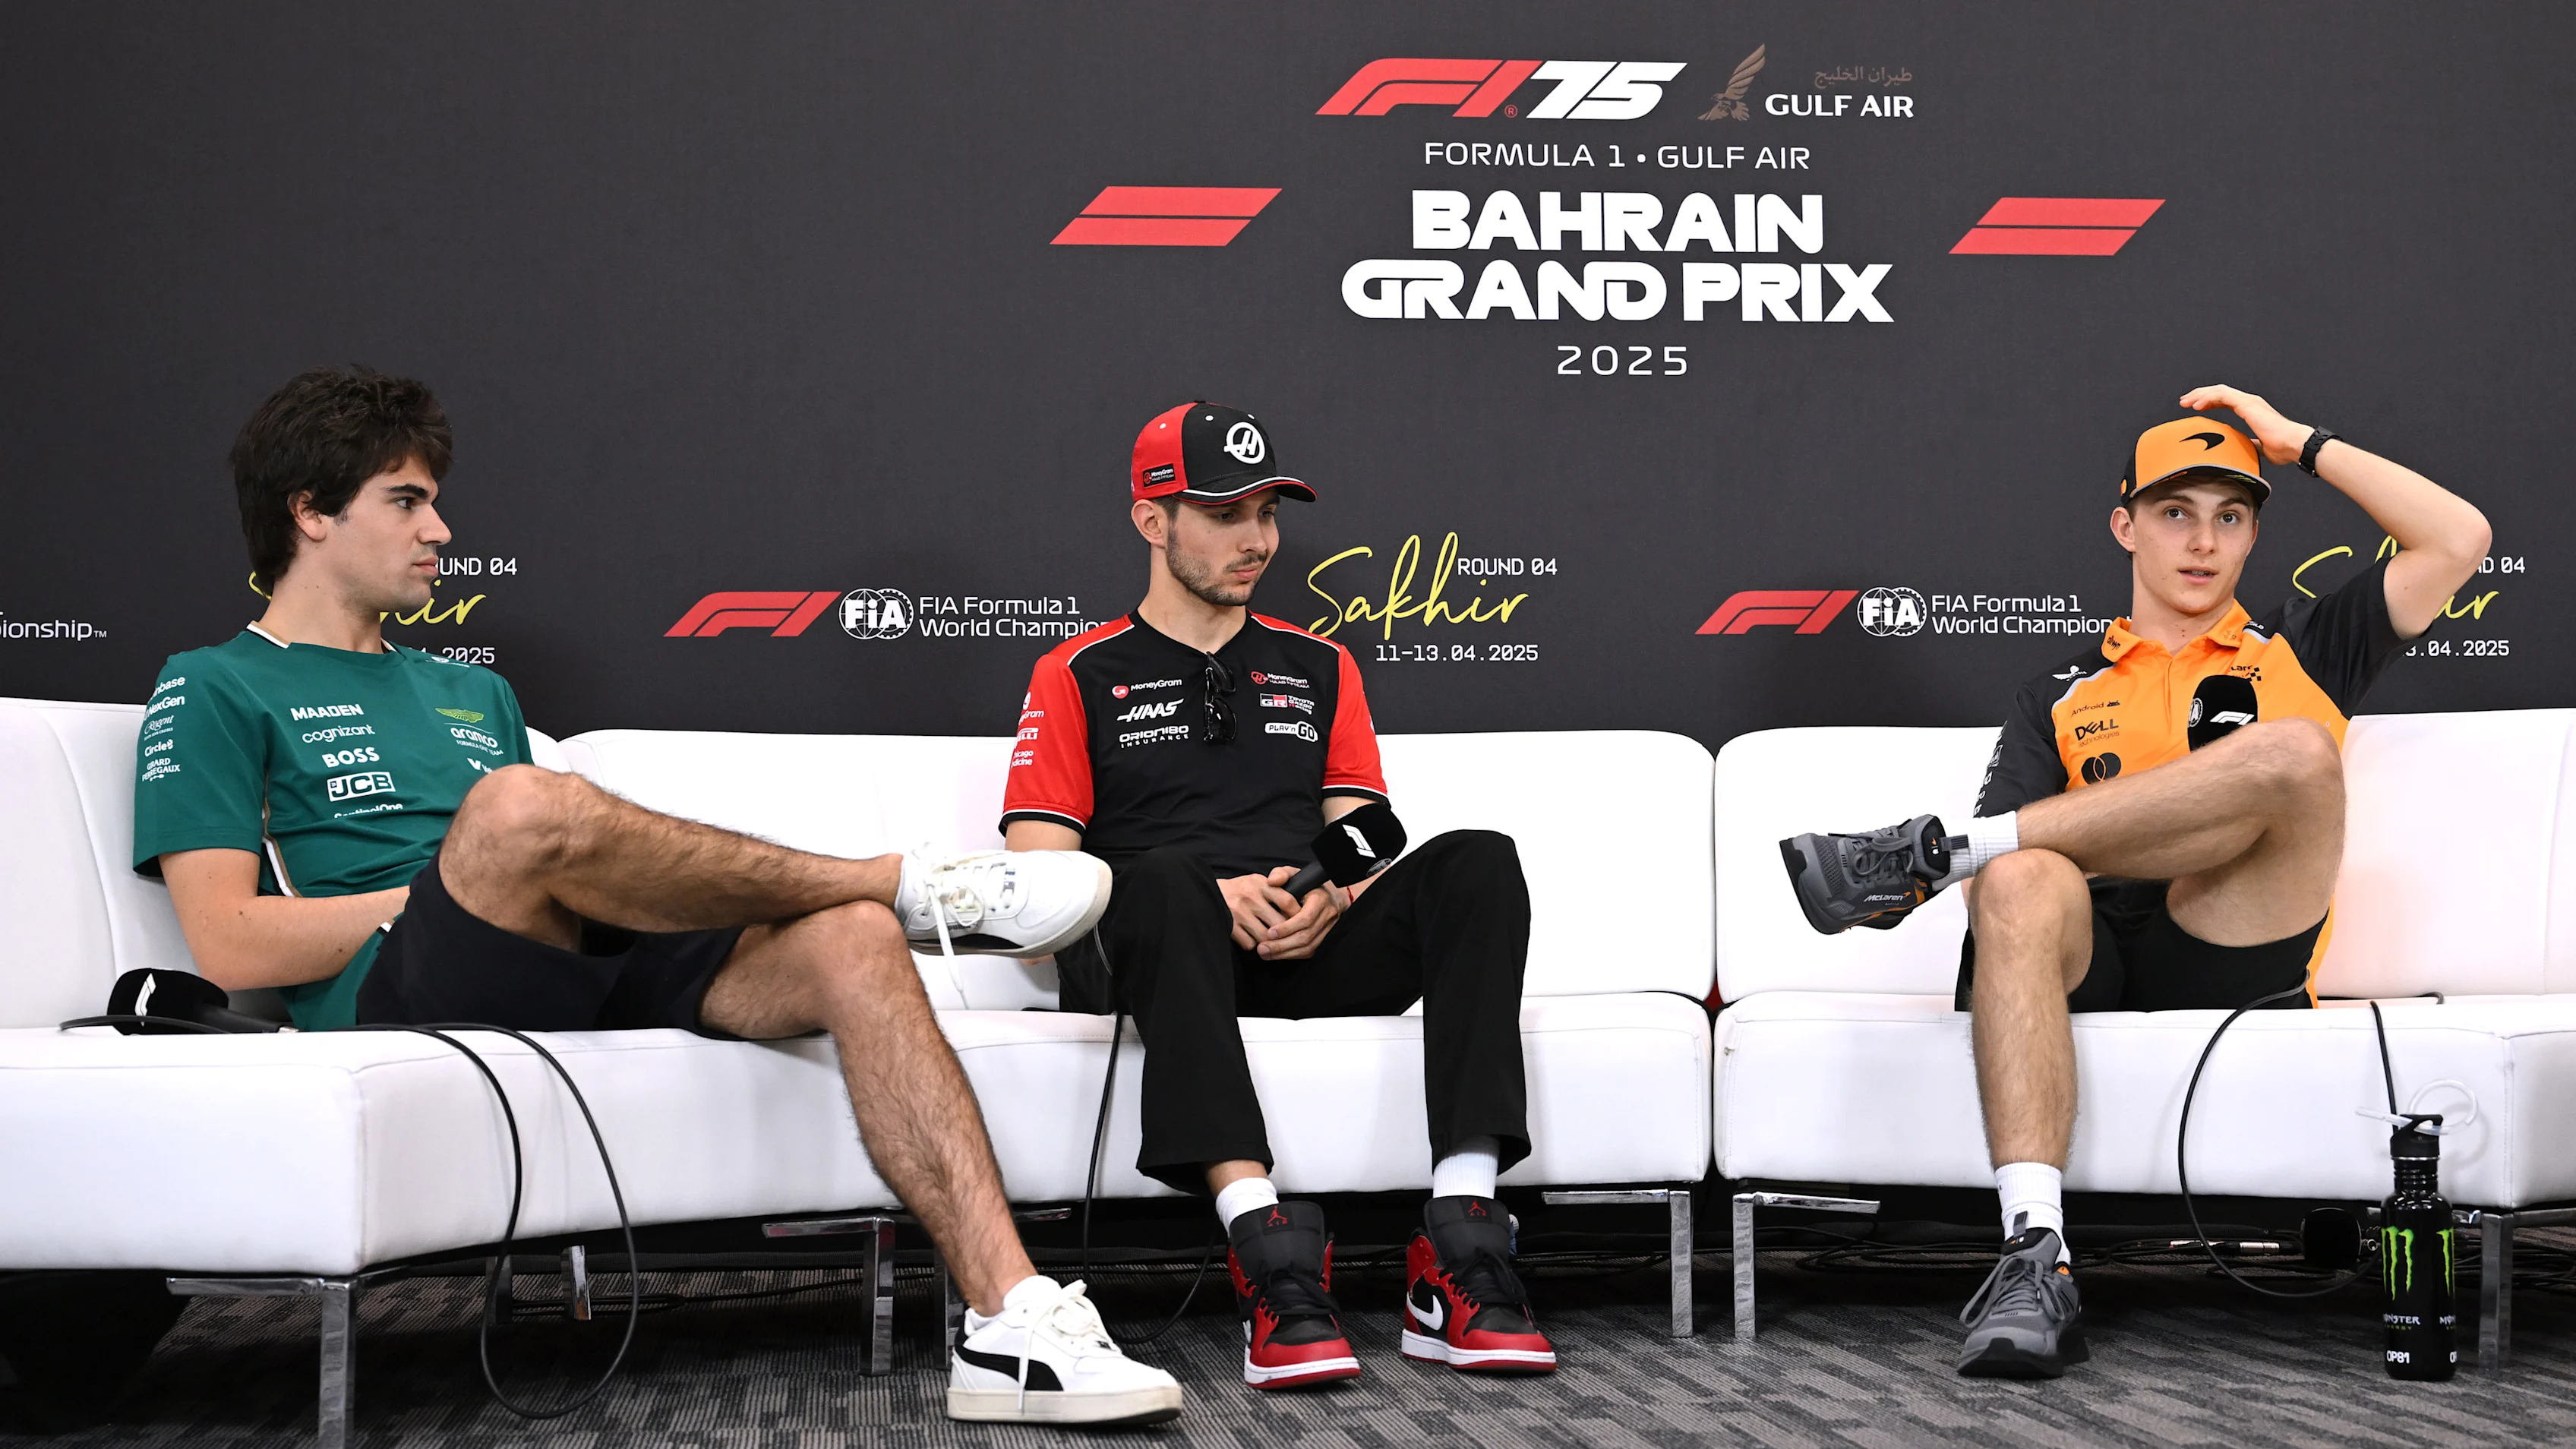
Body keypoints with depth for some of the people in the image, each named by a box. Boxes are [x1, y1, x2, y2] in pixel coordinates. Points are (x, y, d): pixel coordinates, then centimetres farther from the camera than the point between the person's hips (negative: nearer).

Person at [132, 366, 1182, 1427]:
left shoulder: (471, 693, 32)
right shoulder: (216, 692, 11)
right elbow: (232, 944, -4)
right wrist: (454, 882, -4)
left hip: (568, 976, 6)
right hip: (393, 999, -6)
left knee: (852, 940, -20)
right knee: (519, 806, -38)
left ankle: (1011, 1322, -34)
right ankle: (906, 885, -19)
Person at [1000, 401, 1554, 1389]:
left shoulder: (1319, 668, 25)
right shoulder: (1079, 676, 13)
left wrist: (1329, 901, -8)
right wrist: (1210, 900, -14)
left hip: (1308, 957, 4)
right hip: (1157, 951, -3)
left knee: (1476, 864, -24)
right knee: (1164, 880, -38)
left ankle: (1458, 1251, -37)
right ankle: (1271, 1258, -49)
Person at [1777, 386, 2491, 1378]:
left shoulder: (2302, 654, 28)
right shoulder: (2061, 700, 27)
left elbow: (2459, 541, 15)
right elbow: (2015, 869, 11)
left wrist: (2302, 442, 19)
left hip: (2231, 962, 0)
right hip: (2092, 965, 0)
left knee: (2295, 753, -28)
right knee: (2026, 877, -37)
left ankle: (1931, 853, -23)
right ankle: (2035, 1260, -49)